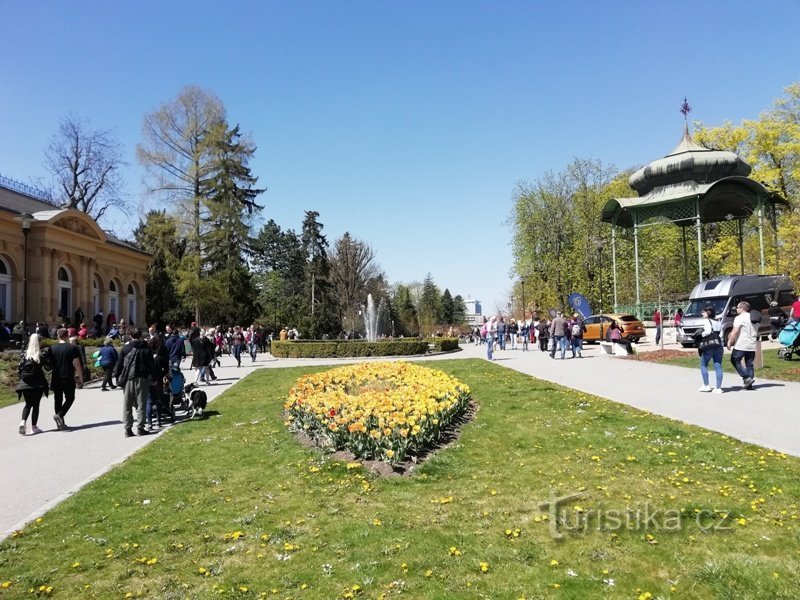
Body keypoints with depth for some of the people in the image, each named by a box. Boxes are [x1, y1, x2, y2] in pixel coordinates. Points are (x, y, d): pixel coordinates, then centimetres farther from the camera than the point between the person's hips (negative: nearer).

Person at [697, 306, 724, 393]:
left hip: (709, 347, -6)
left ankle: (706, 385, 10)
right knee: (718, 366, 4)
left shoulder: (707, 321, -6)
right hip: (719, 346, 6)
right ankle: (718, 388, 3)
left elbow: (708, 331, -20)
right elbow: (719, 333, 10)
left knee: (703, 365, 9)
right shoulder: (717, 321, 15)